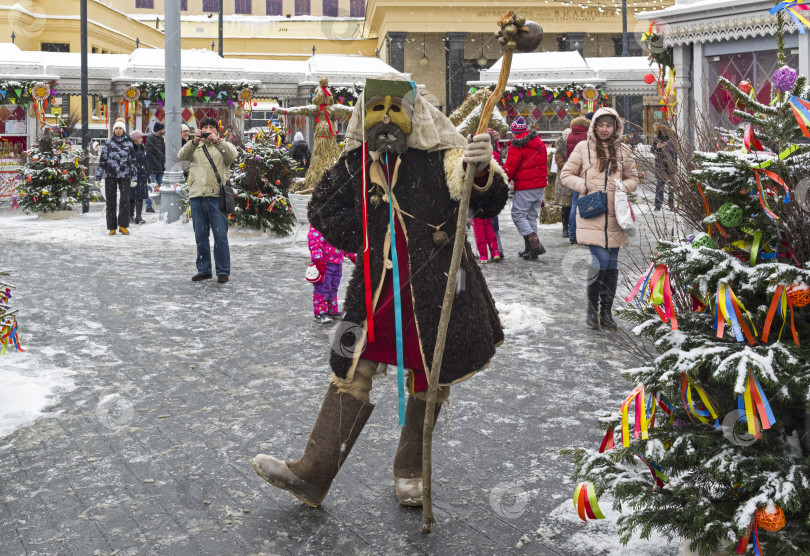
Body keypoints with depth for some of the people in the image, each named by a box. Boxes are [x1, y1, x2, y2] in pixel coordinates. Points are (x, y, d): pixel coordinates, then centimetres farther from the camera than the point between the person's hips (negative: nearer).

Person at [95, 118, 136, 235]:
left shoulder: (129, 144, 10)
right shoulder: (108, 144, 9)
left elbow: (132, 162, 12)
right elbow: (102, 161, 10)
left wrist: (134, 178, 6)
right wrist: (98, 178, 5)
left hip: (124, 176, 0)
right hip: (110, 176, 0)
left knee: (125, 200, -10)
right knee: (111, 201, 1)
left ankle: (123, 225, -2)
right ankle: (112, 227, 7)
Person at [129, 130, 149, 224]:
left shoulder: (142, 148, 13)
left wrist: (147, 174, 19)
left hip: (141, 175, 5)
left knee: (140, 196, 0)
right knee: (131, 196, 2)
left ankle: (138, 216, 1)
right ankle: (131, 215, 12)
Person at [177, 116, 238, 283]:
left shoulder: (223, 146, 12)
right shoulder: (195, 147, 18)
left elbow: (232, 155, -10)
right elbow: (181, 156, -2)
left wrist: (217, 141, -24)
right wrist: (194, 141, -18)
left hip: (217, 196, -3)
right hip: (196, 196, 3)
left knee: (220, 235, -4)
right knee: (200, 236, 9)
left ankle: (223, 271, 2)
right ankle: (204, 270, 18)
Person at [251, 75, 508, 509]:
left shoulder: (441, 159, -9)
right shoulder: (355, 164, 2)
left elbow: (488, 203, -20)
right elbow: (322, 208, 16)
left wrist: (483, 171, -42)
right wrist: (360, 241, 4)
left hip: (437, 290, -2)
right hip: (377, 287, 3)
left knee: (428, 381, 9)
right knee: (351, 371, 2)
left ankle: (409, 473, 29)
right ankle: (311, 473, 7)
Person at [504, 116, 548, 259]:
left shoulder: (517, 145, -11)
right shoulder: (539, 143, 13)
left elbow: (509, 168, -11)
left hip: (525, 188, -8)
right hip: (540, 186, 8)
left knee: (518, 215, -2)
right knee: (532, 216, 13)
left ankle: (535, 244, -15)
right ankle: (529, 248, 13)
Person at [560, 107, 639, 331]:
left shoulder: (624, 151, 10)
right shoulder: (583, 148, 2)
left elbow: (633, 178, 18)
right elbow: (567, 174, 6)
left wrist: (624, 186, -4)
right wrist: (585, 186, -10)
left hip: (615, 216, 4)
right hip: (592, 214, -3)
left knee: (612, 264, 7)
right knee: (601, 260, -13)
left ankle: (606, 311, 18)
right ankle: (592, 310, 4)